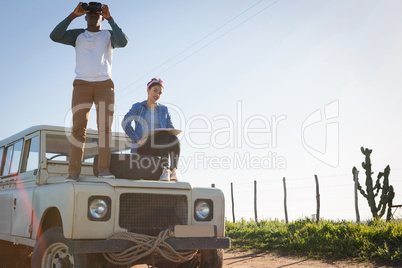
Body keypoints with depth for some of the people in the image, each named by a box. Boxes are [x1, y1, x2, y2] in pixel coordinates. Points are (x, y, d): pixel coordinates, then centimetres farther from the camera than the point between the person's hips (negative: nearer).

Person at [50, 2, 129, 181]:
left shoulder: (109, 35, 16)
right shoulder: (77, 35, 18)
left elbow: (123, 42, -7)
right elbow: (54, 36, 0)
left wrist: (110, 19, -3)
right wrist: (73, 15, -1)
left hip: (104, 84, 0)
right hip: (82, 84, 0)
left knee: (105, 127, -11)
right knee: (78, 127, -10)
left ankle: (104, 169, -16)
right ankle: (73, 172, -15)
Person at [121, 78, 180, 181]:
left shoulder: (163, 109, 21)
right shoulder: (137, 107, 12)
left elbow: (171, 129, 14)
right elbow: (125, 123, -2)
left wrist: (172, 135, -12)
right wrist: (138, 140, -15)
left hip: (159, 147, 3)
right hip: (142, 146, -3)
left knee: (174, 139, -33)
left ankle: (173, 171, -47)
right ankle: (166, 170, -47)